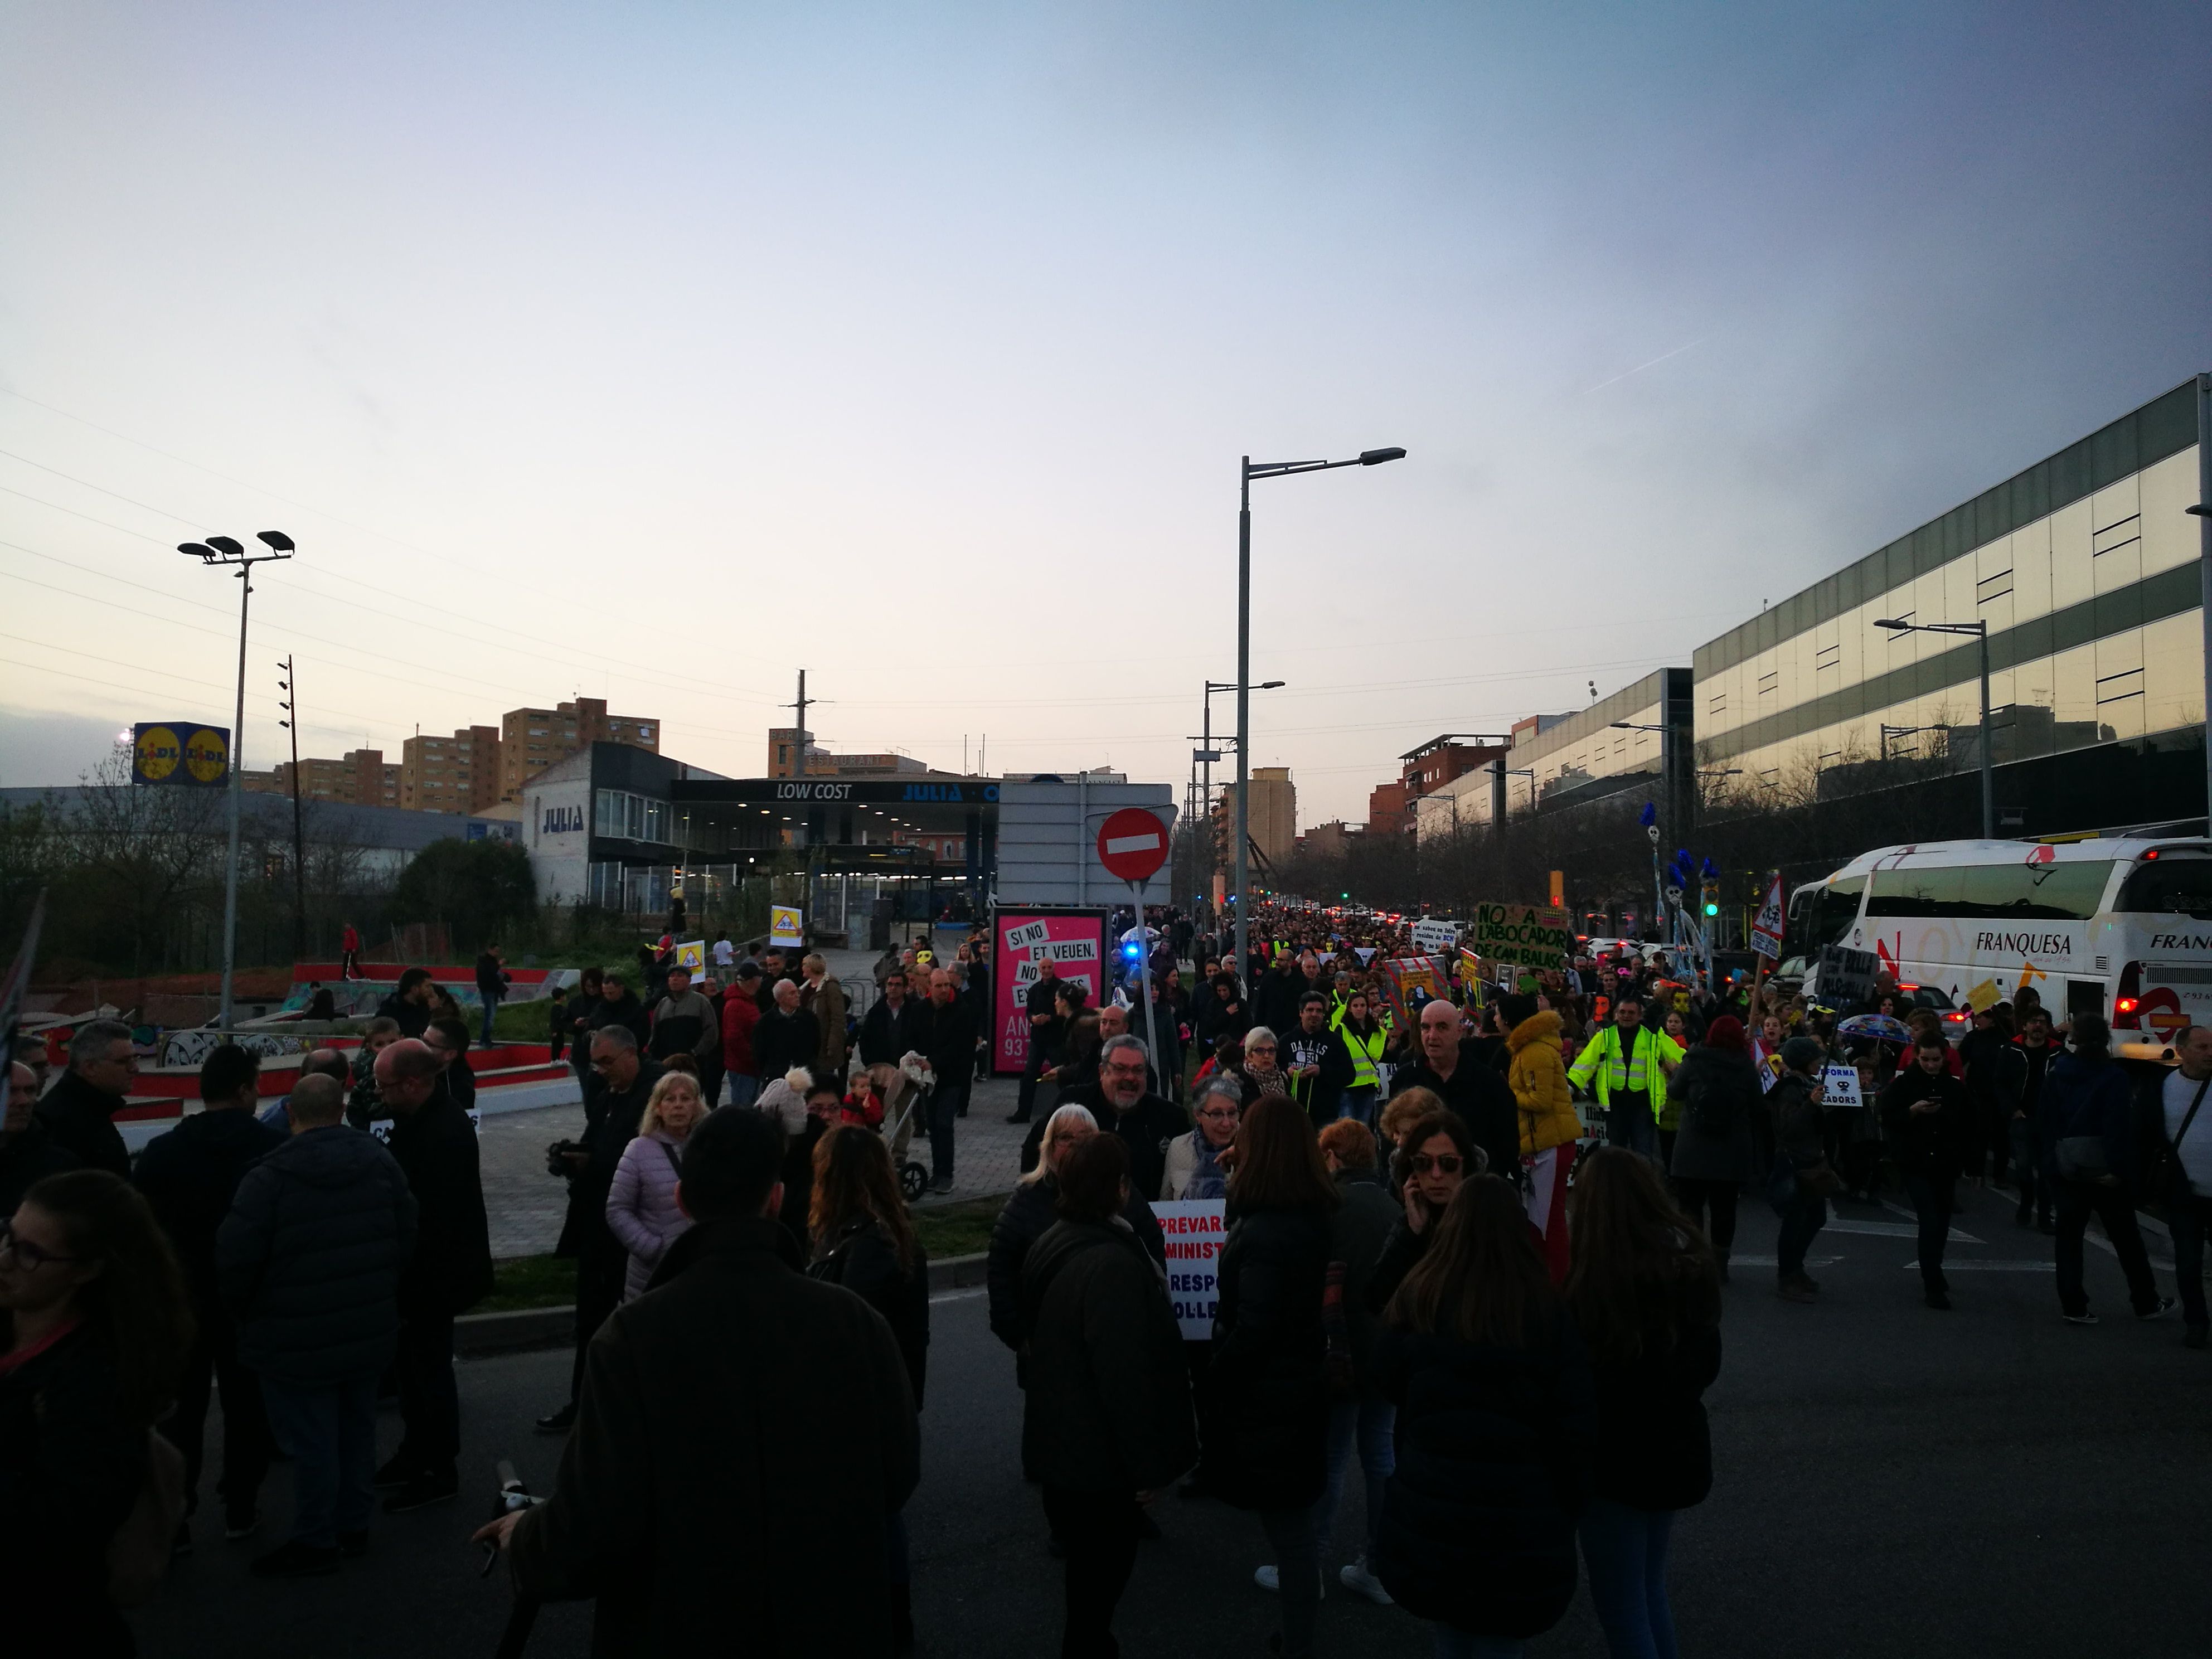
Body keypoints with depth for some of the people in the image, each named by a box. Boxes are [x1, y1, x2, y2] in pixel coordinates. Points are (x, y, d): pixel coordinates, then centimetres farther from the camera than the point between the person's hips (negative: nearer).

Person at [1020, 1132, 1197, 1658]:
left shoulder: (1053, 1243, 3)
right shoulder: (1112, 1264, -28)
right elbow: (1127, 1373, -27)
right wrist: (1147, 1462, -17)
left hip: (1061, 1439, 9)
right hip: (1101, 1452, -9)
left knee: (1085, 1568, 25)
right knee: (1100, 1576, 9)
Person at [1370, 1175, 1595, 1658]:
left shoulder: (1417, 1300, -9)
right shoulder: (1547, 1314, -12)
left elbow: (1387, 1383, 5)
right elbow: (1575, 1424, -8)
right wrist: (1568, 1508, 5)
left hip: (1429, 1507, 2)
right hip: (1520, 1516, -1)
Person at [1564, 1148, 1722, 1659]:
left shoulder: (1593, 1283, -27)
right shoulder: (1692, 1263, -4)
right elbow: (1708, 1362, 10)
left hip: (1616, 1459, -7)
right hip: (1678, 1447, 7)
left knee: (1619, 1601, 9)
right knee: (1649, 1590, 24)